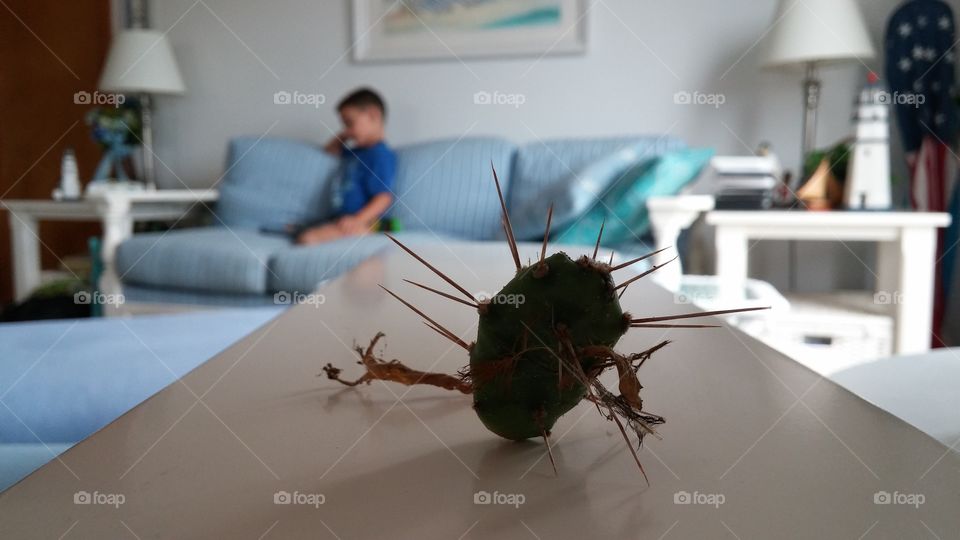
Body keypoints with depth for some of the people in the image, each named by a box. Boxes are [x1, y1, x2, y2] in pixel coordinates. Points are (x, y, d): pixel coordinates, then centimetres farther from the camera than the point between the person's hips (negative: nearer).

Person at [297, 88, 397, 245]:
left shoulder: (380, 155, -13)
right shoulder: (357, 151, 18)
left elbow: (384, 197, -22)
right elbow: (330, 150, 38)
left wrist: (358, 220, -31)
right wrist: (341, 137, 19)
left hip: (364, 222, -11)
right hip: (344, 218, 11)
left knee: (307, 237, -28)